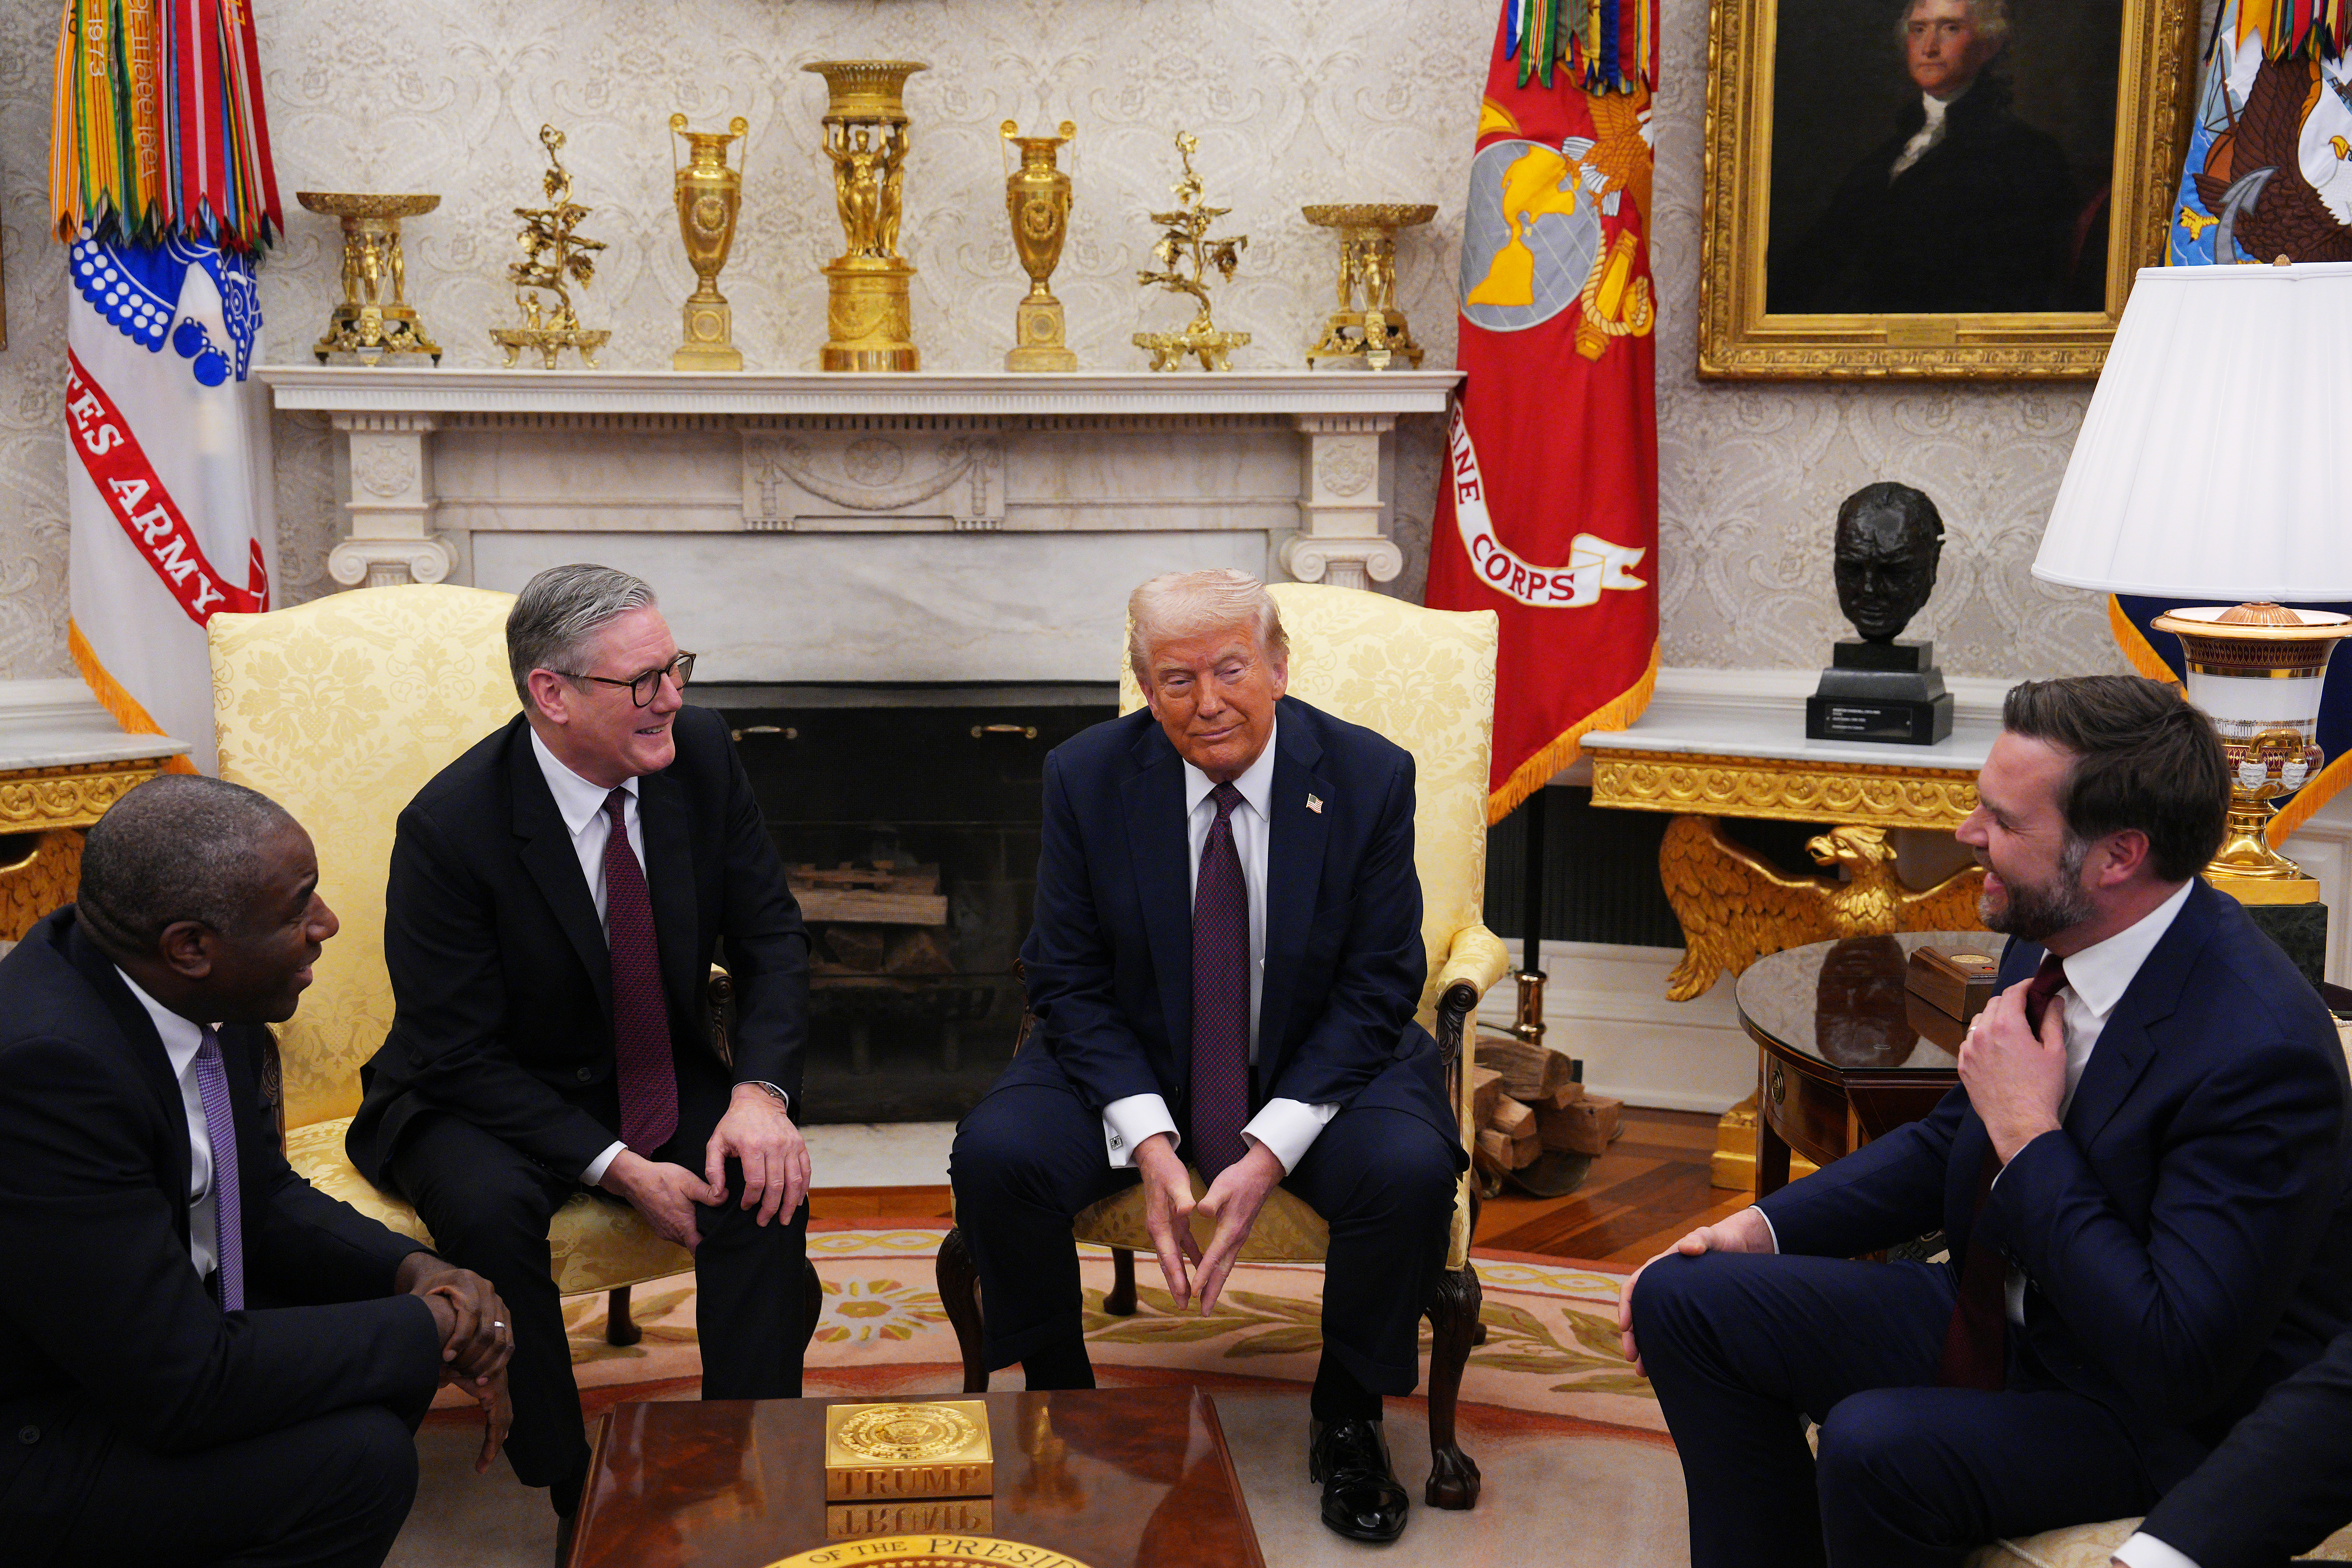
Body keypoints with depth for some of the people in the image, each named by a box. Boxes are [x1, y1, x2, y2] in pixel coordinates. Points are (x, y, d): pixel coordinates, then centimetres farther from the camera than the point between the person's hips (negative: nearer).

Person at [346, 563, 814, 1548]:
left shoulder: (698, 753, -10)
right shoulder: (450, 827, -23)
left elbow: (770, 934, -2)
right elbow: (459, 1056, -19)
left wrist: (761, 1091, -20)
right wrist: (619, 1169, -26)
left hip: (658, 1079, 4)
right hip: (480, 1099, -3)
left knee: (767, 1181, -25)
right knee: (491, 1206, -34)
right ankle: (574, 1496, -18)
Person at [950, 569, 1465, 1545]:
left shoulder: (1368, 778, -12)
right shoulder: (1087, 778, -9)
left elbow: (1377, 988, -10)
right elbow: (1068, 980, -6)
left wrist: (1269, 1153, -22)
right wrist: (1148, 1144, -21)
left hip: (1318, 1066, -1)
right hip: (1131, 1064, 1)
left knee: (1412, 1170, -30)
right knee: (993, 1155, -25)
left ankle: (1348, 1424, -2)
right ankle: (1060, 1395, 3)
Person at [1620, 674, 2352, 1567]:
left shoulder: (2258, 1051, -29)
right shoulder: (2051, 942, -3)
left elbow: (2179, 1362, -30)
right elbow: (1951, 1141, 14)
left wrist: (2029, 1133, -26)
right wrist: (1764, 1227, 3)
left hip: (2170, 1421, -8)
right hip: (2000, 1319, 8)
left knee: (1875, 1449, -33)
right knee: (1685, 1298, -1)